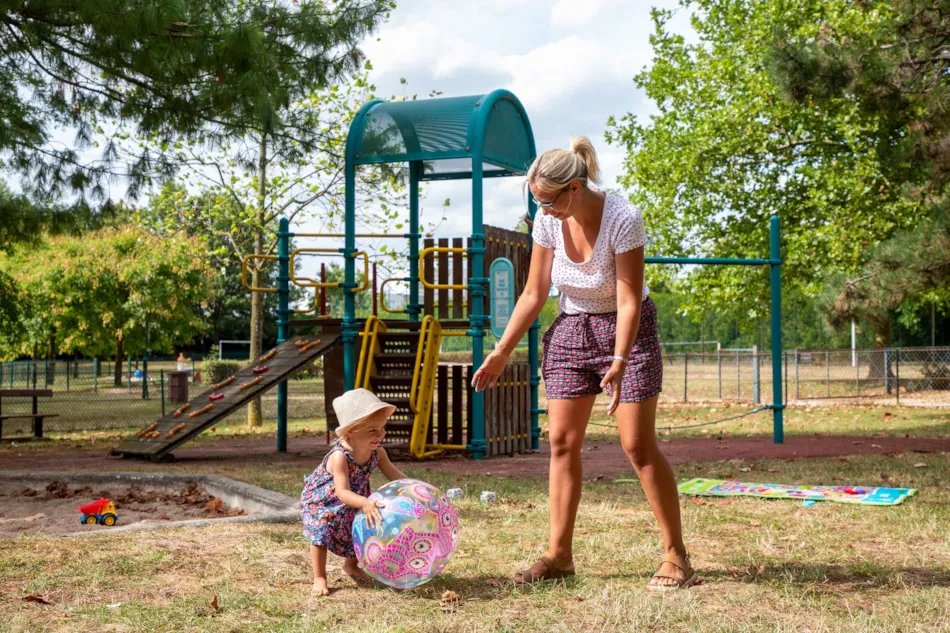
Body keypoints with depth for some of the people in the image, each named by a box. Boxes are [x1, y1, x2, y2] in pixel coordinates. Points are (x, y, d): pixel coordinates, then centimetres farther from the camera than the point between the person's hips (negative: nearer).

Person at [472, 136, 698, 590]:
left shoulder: (623, 220, -25)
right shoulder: (548, 222, -10)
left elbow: (629, 300, -23)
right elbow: (534, 294, 0)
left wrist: (619, 362, -32)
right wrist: (502, 352, 0)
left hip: (627, 328, -5)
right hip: (571, 330, 5)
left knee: (638, 444, -9)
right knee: (562, 441, 0)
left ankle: (676, 555, 1)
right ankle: (558, 554, 7)